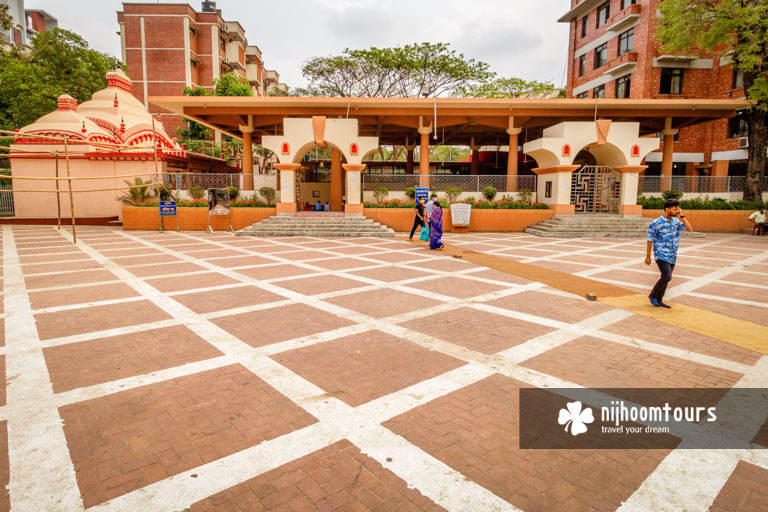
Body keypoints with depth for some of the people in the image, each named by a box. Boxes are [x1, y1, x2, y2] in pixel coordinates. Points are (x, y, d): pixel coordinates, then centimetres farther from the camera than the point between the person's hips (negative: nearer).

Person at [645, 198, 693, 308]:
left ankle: (659, 299, 21)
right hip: (661, 255, -7)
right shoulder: (656, 223, -12)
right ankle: (652, 295, 0)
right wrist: (648, 256, -7)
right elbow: (650, 240, -8)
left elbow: (689, 229, 1)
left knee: (666, 278, 10)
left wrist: (682, 216, -5)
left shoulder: (676, 221, 7)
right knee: (667, 277, -18)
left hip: (672, 256, 7)